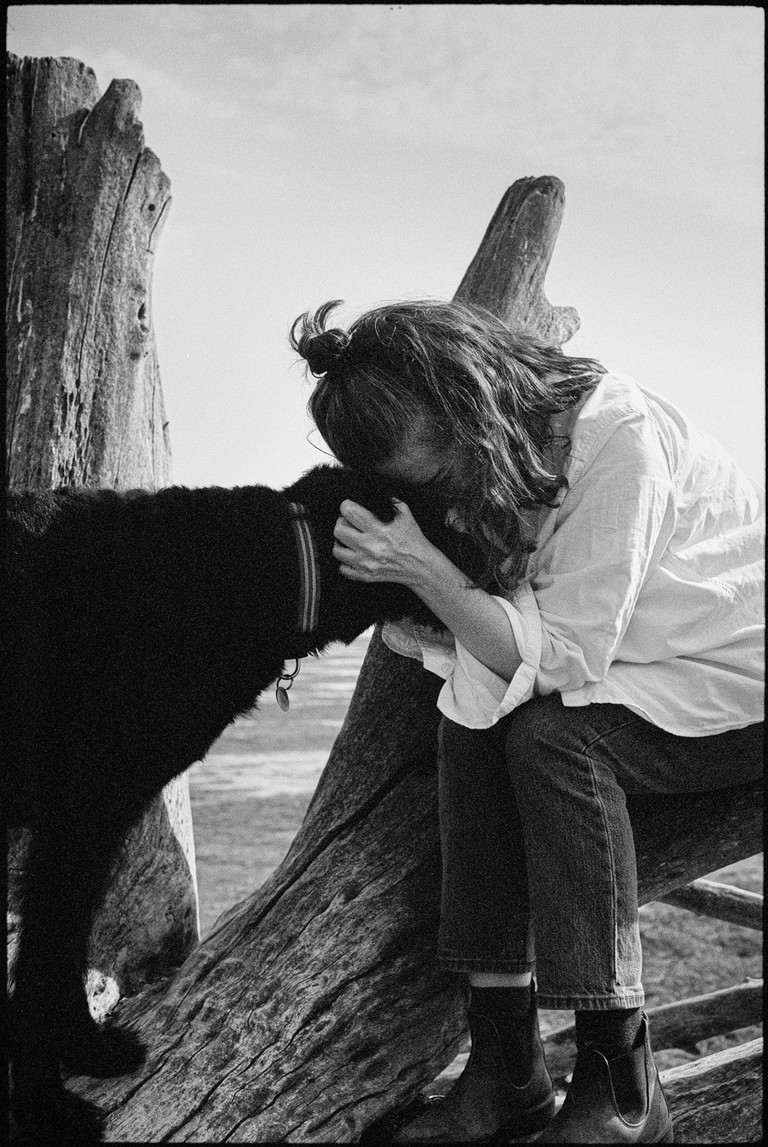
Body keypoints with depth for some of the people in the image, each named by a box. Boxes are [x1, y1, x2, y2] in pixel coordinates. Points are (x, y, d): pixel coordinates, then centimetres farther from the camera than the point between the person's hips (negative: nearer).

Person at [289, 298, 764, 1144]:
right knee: (470, 721, -18)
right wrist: (415, 623, -22)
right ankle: (507, 1066, -13)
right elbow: (500, 655, -3)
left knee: (550, 735, -30)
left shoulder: (615, 437, -26)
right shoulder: (484, 470, -3)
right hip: (611, 682, 7)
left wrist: (422, 569, -34)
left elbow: (562, 658, -28)